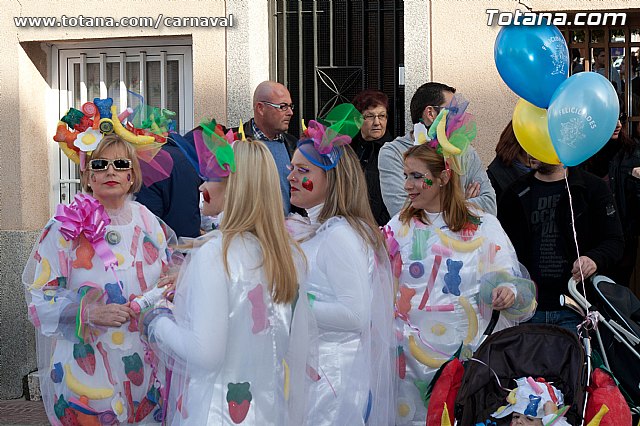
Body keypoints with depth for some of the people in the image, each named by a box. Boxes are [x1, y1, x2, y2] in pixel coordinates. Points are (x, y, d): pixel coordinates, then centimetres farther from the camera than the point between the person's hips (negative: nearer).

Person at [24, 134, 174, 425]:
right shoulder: (65, 229, -9)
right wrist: (91, 313, -24)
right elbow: (39, 299, -10)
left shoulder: (147, 222, 4)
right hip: (87, 366, -4)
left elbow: (165, 281, 16)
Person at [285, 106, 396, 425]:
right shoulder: (315, 231, 13)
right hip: (305, 367, 9)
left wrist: (294, 303, -19)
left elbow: (355, 315, -22)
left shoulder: (340, 235, -16)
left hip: (329, 377, -9)